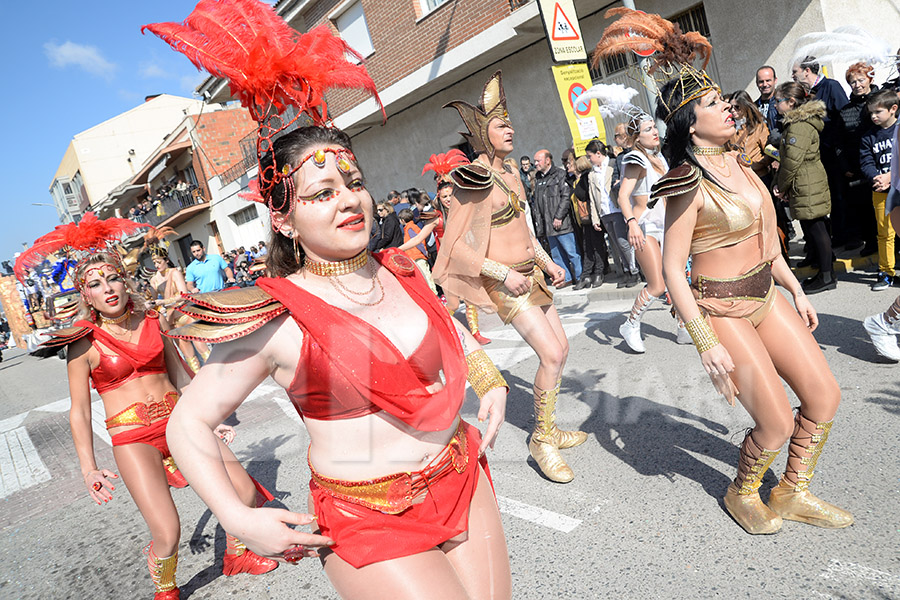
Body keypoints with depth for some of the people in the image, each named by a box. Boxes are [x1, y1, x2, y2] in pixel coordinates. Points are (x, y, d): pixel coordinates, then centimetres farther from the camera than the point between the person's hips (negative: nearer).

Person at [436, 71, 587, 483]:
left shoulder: (509, 176, 12)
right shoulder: (473, 179, -14)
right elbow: (455, 245, -17)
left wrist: (548, 263, 16)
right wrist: (505, 274, -21)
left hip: (530, 274, 9)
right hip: (505, 283, -9)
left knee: (560, 348, 11)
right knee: (551, 354, -14)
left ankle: (548, 429, 27)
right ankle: (541, 441, 4)